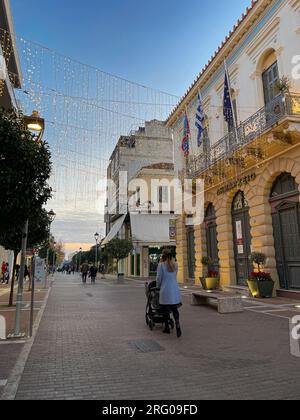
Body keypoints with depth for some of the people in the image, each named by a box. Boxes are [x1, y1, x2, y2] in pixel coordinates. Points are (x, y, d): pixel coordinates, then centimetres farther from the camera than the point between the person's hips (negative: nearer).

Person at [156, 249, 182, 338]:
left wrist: (158, 287, 14)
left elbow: (159, 278, -4)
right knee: (174, 309, 10)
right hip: (175, 290, 4)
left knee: (165, 309, 10)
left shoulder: (161, 265, -7)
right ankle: (177, 324, -13)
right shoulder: (175, 265, 6)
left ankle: (167, 328, 19)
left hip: (165, 290, -4)